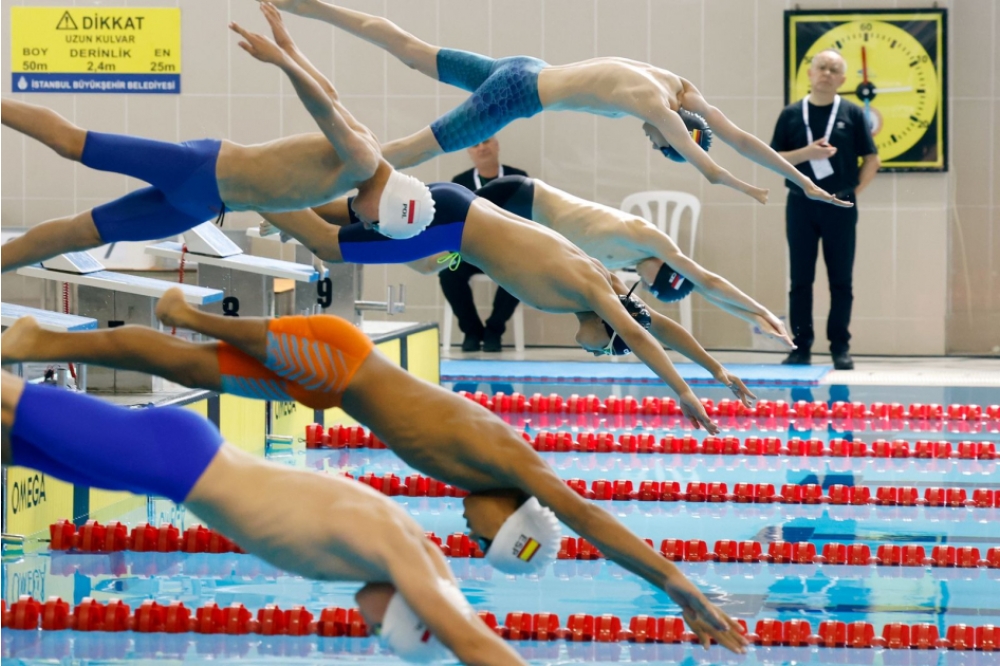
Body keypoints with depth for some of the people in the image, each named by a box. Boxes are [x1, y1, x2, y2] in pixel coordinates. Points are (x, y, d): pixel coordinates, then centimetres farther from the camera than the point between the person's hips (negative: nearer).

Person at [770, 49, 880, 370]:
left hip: (839, 206, 0)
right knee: (801, 279, 1)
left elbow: (872, 159, 5)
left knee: (841, 280, 2)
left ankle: (841, 347, 7)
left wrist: (854, 191, -2)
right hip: (801, 204, 1)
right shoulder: (791, 114, 3)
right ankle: (801, 347, 6)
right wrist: (806, 153, -13)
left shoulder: (852, 114, 2)